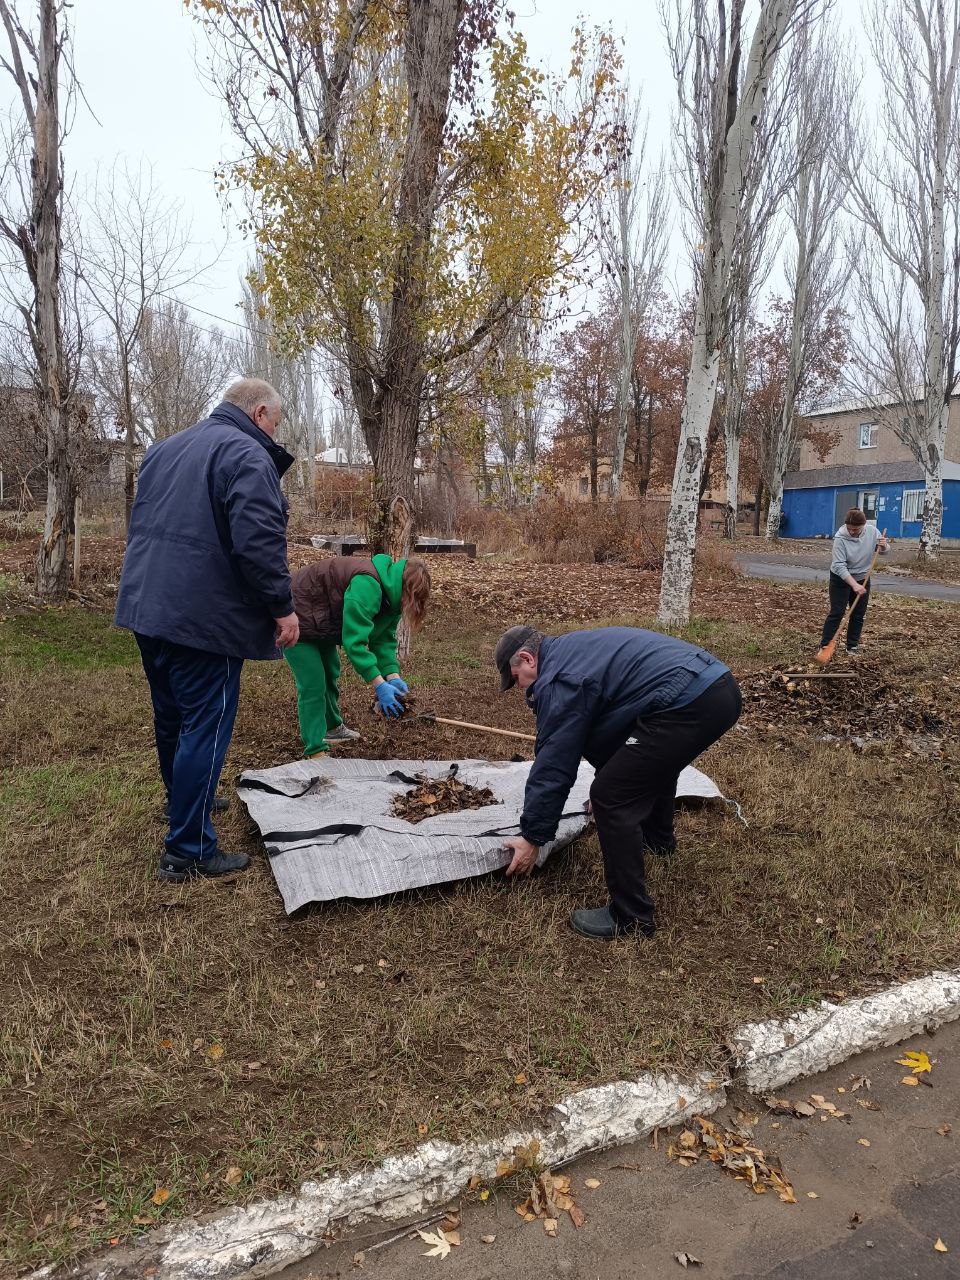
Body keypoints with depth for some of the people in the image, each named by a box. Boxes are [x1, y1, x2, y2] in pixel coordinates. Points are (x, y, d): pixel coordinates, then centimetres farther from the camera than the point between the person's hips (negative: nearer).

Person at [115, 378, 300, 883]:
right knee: (204, 729, -2)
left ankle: (183, 799, 43)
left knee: (171, 717, 23)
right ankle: (188, 850, 4)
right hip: (204, 619, -9)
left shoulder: (165, 449, 18)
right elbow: (258, 541, -23)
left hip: (146, 608, 9)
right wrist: (282, 607, -16)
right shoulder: (247, 454, -12)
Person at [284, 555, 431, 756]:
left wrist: (393, 676, -18)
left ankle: (332, 727, 44)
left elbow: (384, 639, -4)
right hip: (298, 619, -10)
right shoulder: (367, 586, -36)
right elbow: (354, 641, -39)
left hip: (321, 624, 10)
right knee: (313, 683, -12)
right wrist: (379, 685, -39)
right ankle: (315, 751, -4)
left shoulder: (389, 595, -5)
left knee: (330, 674, 22)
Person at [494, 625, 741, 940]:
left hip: (688, 706, -11)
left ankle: (631, 917, 7)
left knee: (611, 799, -3)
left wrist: (532, 837, 7)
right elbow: (611, 720, 36)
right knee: (658, 759, 36)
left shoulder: (556, 680, -6)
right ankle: (657, 838, 61)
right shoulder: (576, 649, 25)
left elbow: (552, 766, -3)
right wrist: (607, 775, 47)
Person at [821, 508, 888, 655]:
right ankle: (825, 646, -4)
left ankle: (853, 645, 21)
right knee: (837, 613, -8)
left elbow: (884, 552, 3)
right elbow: (839, 566, -29)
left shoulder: (872, 531, -12)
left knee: (859, 614, 8)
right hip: (841, 579, -4)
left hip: (863, 578, 5)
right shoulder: (840, 538, -25)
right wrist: (854, 585, -37)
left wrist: (884, 546, -22)